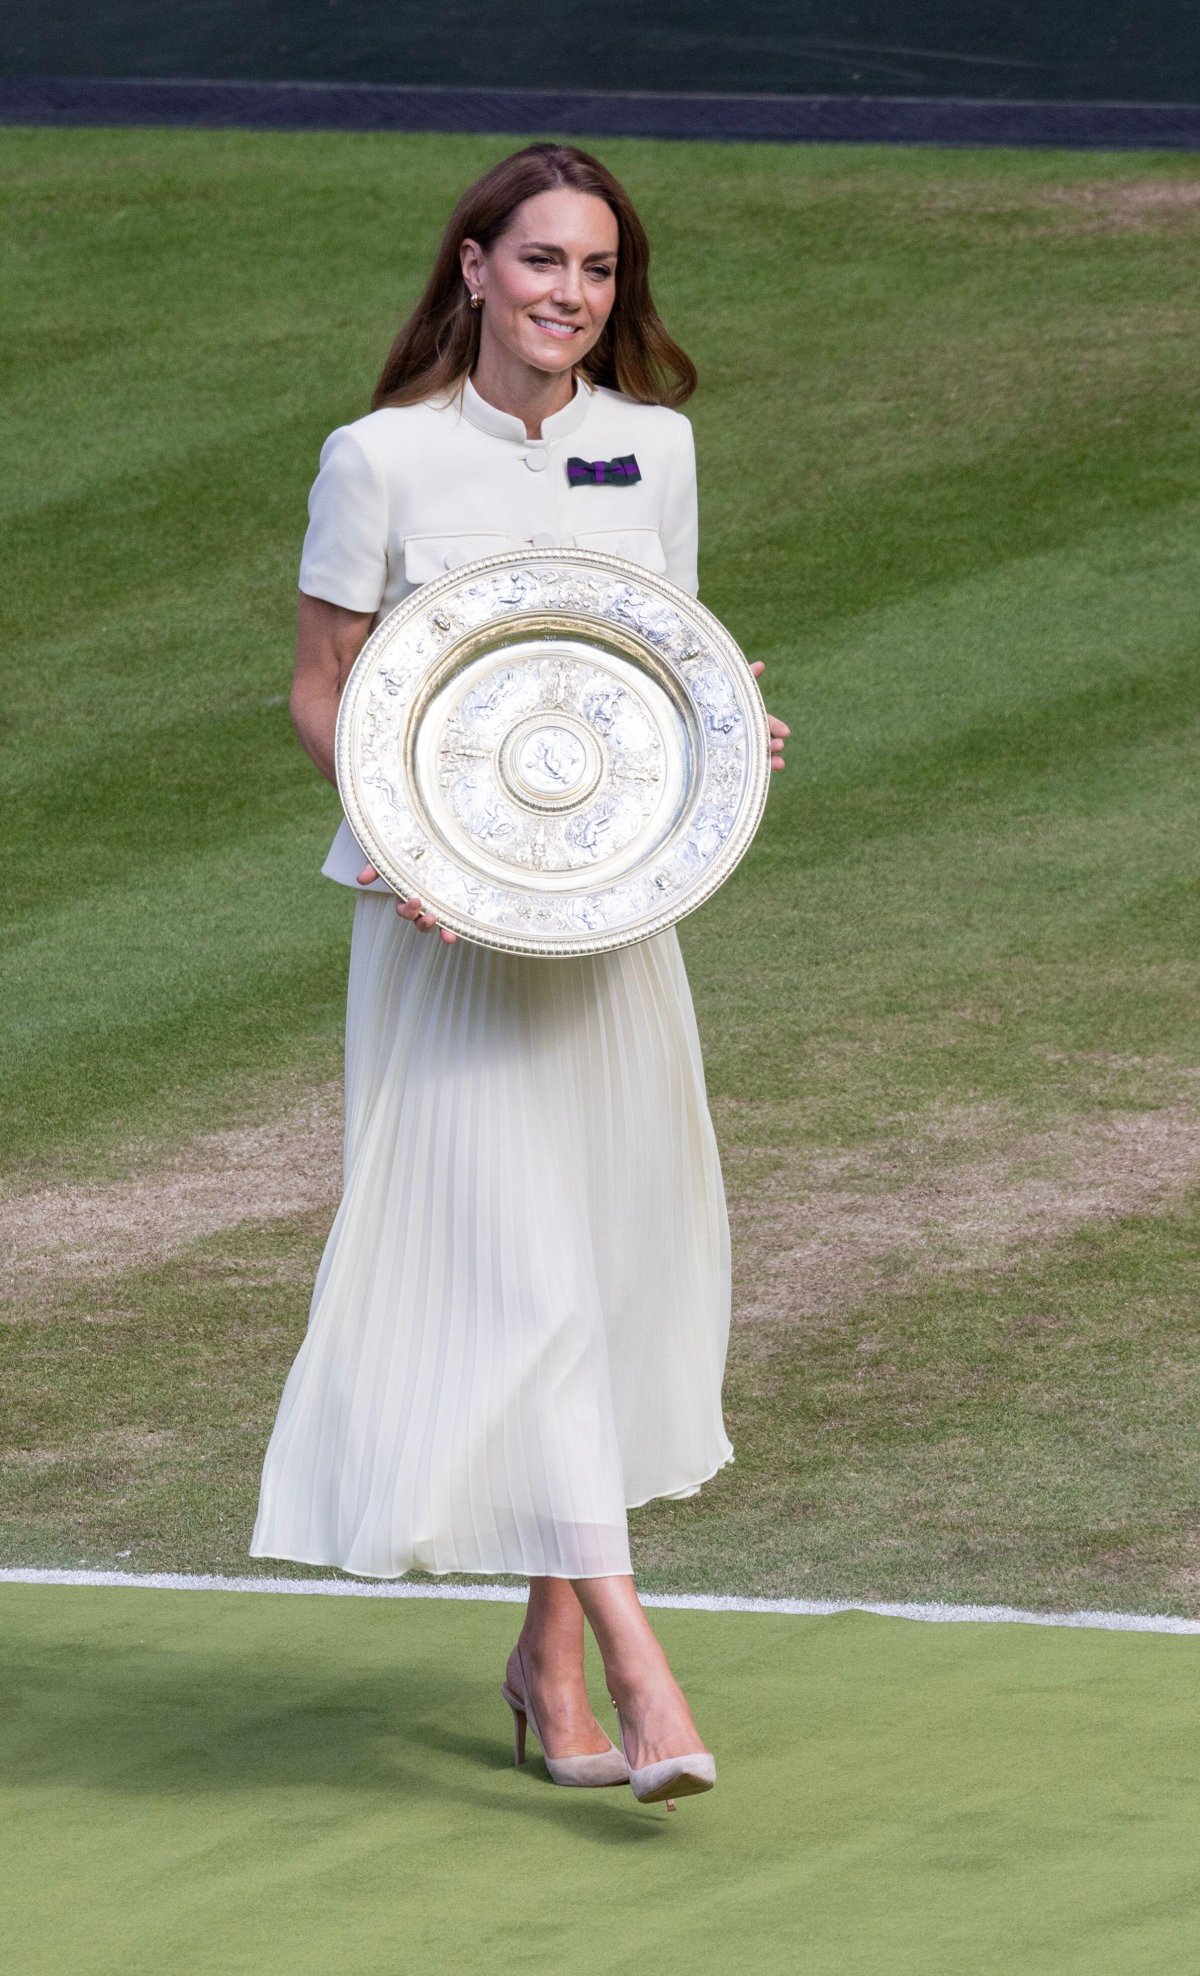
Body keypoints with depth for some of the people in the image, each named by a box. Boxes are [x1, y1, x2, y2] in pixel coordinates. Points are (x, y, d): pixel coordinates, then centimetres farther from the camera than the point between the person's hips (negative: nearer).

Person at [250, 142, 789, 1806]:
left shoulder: (653, 447, 6)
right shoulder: (384, 461, -6)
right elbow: (321, 692, -1)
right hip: (449, 917, -5)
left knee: (611, 1259, 8)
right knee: (516, 1268, -12)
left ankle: (550, 1649, 22)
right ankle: (636, 1668, -17)